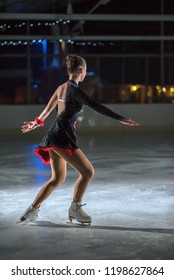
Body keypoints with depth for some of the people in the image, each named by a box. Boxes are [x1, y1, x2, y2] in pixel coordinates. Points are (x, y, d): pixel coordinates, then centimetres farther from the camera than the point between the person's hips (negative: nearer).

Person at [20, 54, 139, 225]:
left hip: (53, 136, 10)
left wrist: (38, 122, 43)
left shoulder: (61, 87, 15)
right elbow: (95, 106, -20)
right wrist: (120, 118, -23)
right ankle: (75, 209, 2)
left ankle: (32, 210, 19)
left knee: (58, 178, 18)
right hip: (63, 137, -10)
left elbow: (48, 108, 27)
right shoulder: (74, 90, -11)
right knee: (87, 171, -6)